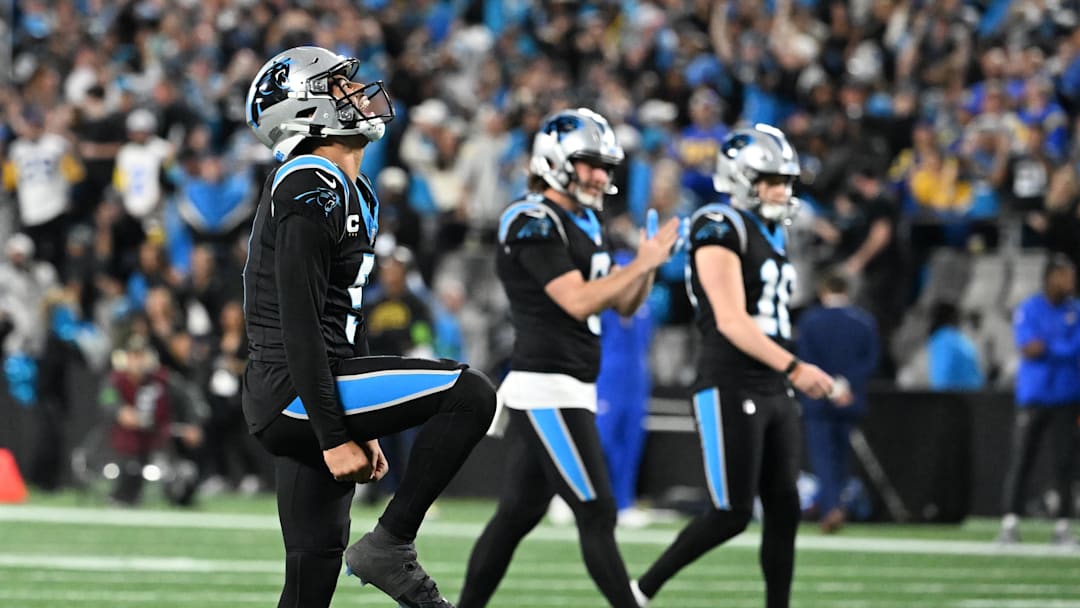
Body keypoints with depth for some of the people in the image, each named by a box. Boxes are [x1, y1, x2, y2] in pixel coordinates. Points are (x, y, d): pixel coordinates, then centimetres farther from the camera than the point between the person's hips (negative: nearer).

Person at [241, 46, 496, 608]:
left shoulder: (349, 192, 20)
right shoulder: (313, 190, -13)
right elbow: (298, 324, -19)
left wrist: (360, 428, 25)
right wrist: (334, 436, -21)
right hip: (295, 391, -10)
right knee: (470, 396, -16)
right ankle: (389, 545, -12)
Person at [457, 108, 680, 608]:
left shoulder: (583, 223, 17)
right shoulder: (535, 225, -14)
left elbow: (624, 305, 18)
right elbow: (577, 302, -21)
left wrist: (648, 262, 0)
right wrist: (642, 263, -17)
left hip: (570, 389, 10)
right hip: (547, 390, -10)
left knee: (518, 514, 12)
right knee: (596, 513, -9)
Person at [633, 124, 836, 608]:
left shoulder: (770, 234, 15)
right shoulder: (720, 231, -13)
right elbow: (731, 321, -21)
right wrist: (795, 368, -27)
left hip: (772, 391, 9)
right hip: (730, 390, -9)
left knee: (784, 511, 5)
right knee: (731, 514, -8)